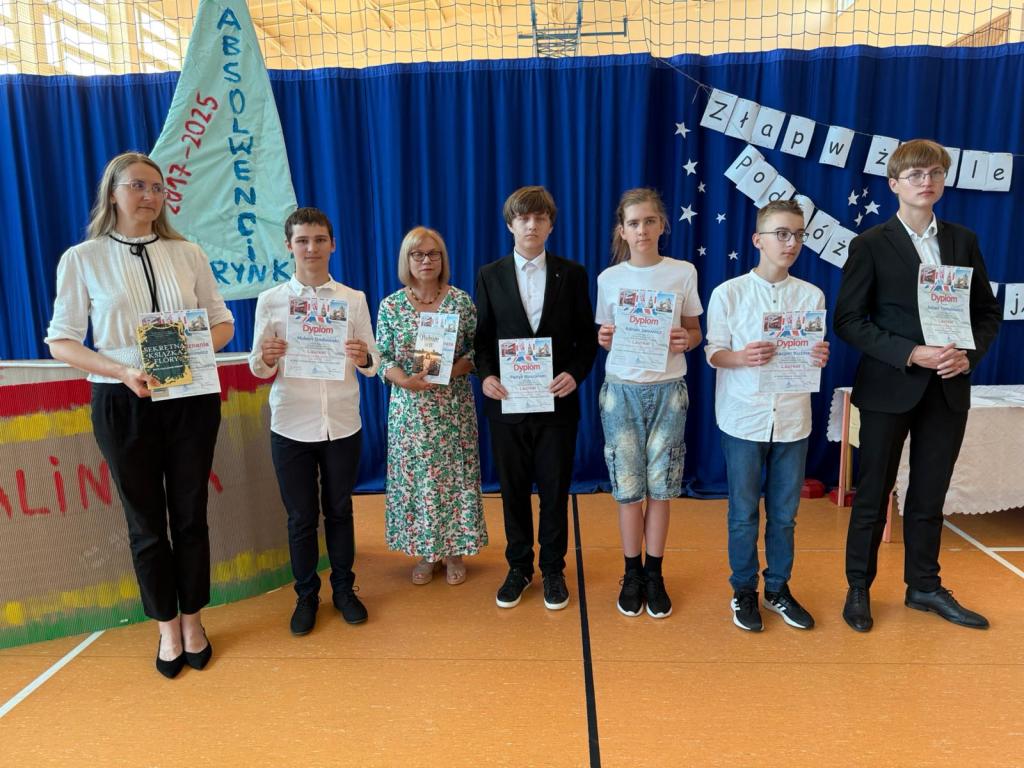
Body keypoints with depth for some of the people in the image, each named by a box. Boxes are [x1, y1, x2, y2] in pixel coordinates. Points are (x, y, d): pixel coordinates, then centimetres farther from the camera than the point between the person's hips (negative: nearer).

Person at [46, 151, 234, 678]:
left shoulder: (188, 254, 3)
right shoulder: (82, 259, -2)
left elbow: (222, 321, 7)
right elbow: (61, 339, -2)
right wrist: (123, 371, -17)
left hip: (191, 399, 2)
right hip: (122, 403, -1)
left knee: (190, 515, 11)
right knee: (146, 522, 11)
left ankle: (192, 620, 30)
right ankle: (167, 627, 30)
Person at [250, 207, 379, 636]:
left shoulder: (354, 299, 1)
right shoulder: (270, 300, 0)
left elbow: (372, 364, 2)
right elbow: (257, 369, 2)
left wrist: (364, 357, -20)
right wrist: (266, 358, -20)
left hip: (343, 423, 1)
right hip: (291, 425, 0)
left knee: (339, 510, 14)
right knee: (300, 516, 11)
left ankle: (344, 589, 32)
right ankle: (306, 596, 30)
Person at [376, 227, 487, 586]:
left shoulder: (461, 300, 0)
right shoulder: (390, 305, 1)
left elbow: (478, 350, 1)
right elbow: (382, 358, 0)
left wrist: (453, 370, -17)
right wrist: (405, 380, -18)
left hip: (453, 408, -1)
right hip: (409, 408, 1)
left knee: (455, 474, 5)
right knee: (414, 476, 7)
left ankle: (455, 552, 23)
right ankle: (425, 553, 25)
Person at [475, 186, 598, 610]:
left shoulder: (572, 274, 2)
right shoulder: (489, 275, 4)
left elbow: (587, 337, 3)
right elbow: (482, 337, 6)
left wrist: (576, 373, -13)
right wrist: (485, 375, -11)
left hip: (557, 402, -1)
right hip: (507, 403, 1)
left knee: (555, 491, 9)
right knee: (513, 491, 12)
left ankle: (553, 569, 28)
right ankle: (518, 567, 30)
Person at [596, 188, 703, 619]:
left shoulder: (683, 273, 0)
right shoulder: (609, 278, 2)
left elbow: (694, 333, 7)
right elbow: (605, 338, 8)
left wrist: (685, 340, -16)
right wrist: (604, 339, -15)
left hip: (667, 389, 0)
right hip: (621, 389, 1)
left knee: (659, 486, 6)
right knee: (627, 487, 4)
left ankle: (654, 575, 21)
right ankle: (632, 574, 21)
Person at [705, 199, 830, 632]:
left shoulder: (812, 296, 4)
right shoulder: (728, 293, -4)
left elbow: (814, 355, 8)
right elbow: (714, 353, -3)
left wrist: (820, 358, -16)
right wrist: (742, 357, -23)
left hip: (793, 418, 3)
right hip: (744, 417, -2)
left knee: (784, 512, 13)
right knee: (744, 512, 8)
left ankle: (778, 589, 31)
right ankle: (744, 590, 26)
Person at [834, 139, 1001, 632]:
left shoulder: (963, 240, 9)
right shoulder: (870, 245, -5)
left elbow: (988, 310, 11)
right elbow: (848, 320, -10)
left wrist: (970, 353, -8)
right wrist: (910, 353, -19)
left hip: (948, 389, 4)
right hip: (890, 387, -4)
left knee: (929, 495, 15)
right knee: (873, 494, 6)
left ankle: (924, 586, 31)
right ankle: (858, 588, 21)